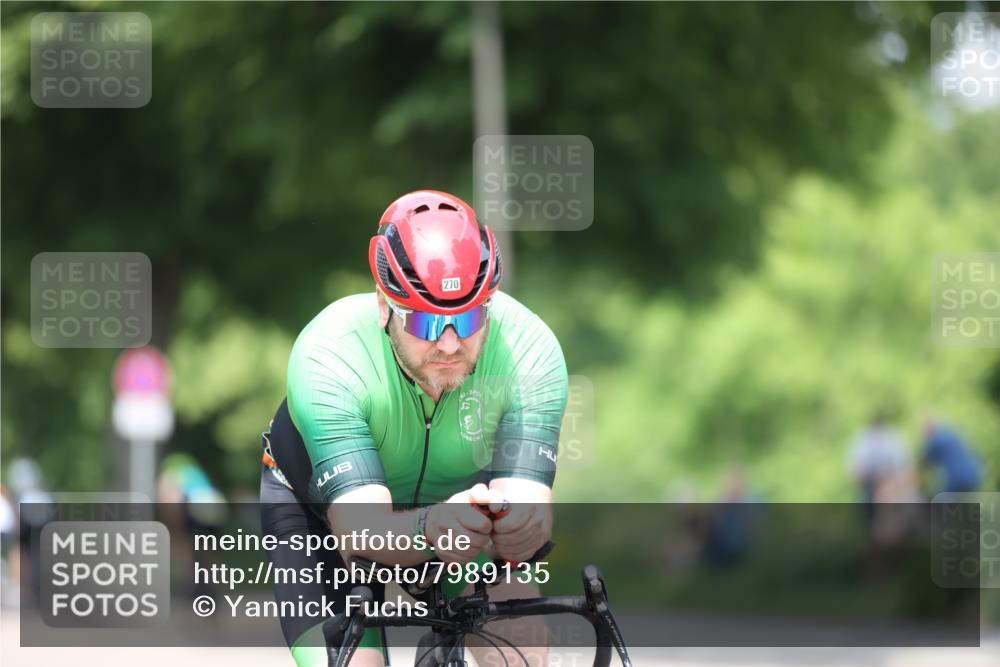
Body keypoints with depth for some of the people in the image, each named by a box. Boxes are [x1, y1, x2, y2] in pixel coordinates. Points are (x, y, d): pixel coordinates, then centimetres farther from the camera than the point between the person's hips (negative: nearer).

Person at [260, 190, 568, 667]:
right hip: (319, 506, -2)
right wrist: (429, 528, -67)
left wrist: (520, 521, -64)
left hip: (461, 497, 2)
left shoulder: (528, 347, -31)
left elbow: (530, 498, -39)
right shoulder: (325, 355, -37)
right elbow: (359, 528, -45)